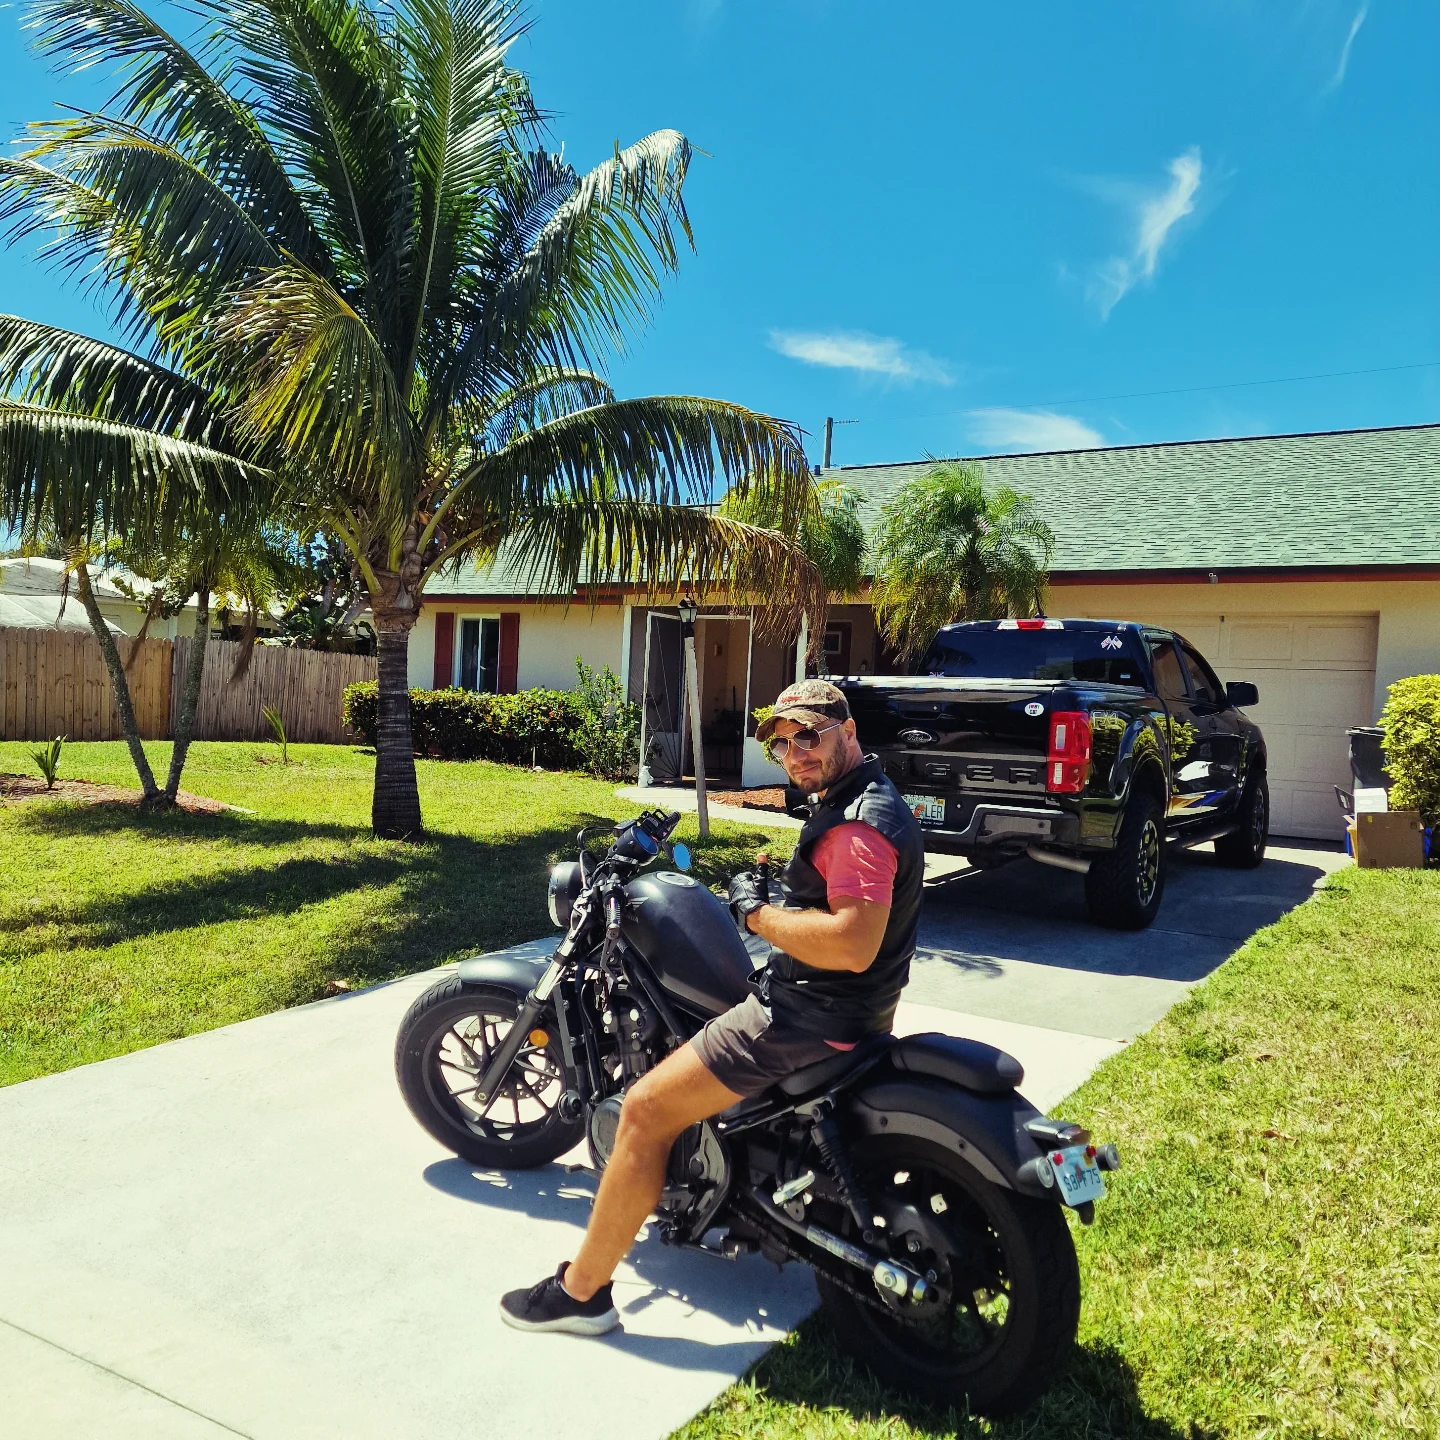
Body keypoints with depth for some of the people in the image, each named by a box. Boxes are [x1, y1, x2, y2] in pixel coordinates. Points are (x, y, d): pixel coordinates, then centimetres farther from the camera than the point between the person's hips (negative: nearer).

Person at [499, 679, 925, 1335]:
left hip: (812, 1013, -11)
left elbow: (853, 943, -35)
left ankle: (581, 1290, 2)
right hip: (826, 1003, 11)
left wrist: (757, 912, -23)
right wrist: (774, 888, 12)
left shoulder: (859, 824, -22)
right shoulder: (854, 798, 11)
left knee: (646, 1110, -9)